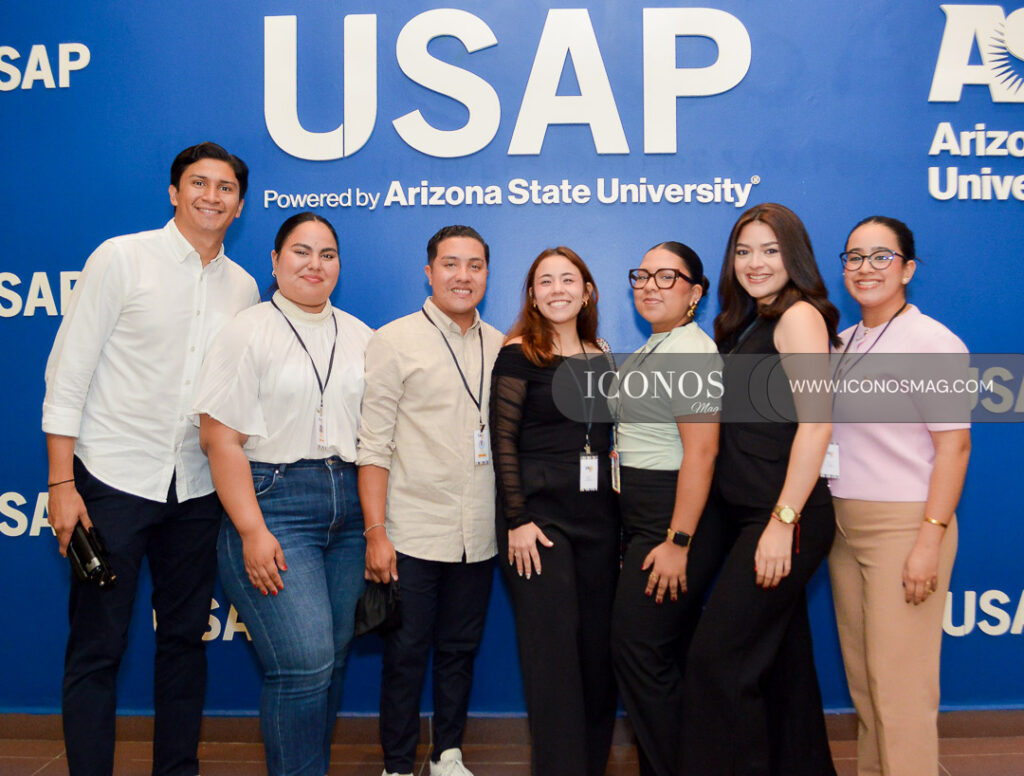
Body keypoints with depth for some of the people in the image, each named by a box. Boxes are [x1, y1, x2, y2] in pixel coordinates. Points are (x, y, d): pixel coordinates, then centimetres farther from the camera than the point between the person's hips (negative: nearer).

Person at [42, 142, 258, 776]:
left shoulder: (244, 286, 8)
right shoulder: (122, 258, -3)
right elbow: (68, 373, -6)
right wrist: (62, 483, -10)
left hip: (197, 489, 4)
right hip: (114, 480, -4)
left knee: (186, 639, 13)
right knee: (97, 647, 3)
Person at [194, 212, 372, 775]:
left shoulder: (359, 336, 13)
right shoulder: (248, 331, -1)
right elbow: (220, 438, -8)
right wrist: (252, 531, -14)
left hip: (348, 511, 5)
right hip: (273, 504, -5)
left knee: (334, 658, 9)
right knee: (304, 662, -11)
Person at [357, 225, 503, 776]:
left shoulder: (501, 348, 9)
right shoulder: (393, 342, -4)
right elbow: (373, 446, -7)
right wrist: (375, 532, -11)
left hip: (478, 536, 4)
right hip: (412, 535, -4)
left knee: (461, 649, 15)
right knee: (406, 653, 6)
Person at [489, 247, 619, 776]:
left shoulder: (602, 358, 12)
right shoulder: (519, 354, -3)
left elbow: (609, 440, 16)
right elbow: (503, 440, -7)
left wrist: (621, 524, 12)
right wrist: (517, 521, -13)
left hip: (599, 518, 5)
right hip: (540, 516, -5)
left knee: (597, 649, 9)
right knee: (552, 654, -3)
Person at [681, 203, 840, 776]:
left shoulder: (799, 314, -9)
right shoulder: (748, 323, 17)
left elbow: (816, 423, -18)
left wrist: (783, 521, -22)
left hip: (786, 516, -9)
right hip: (747, 514, 9)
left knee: (718, 658, -8)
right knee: (782, 657, 17)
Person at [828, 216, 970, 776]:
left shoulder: (933, 342, -8)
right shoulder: (840, 343, 12)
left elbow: (954, 445, -13)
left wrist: (930, 540, -18)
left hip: (903, 523, -7)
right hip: (842, 522, 7)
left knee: (899, 681, -3)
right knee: (859, 672, 14)